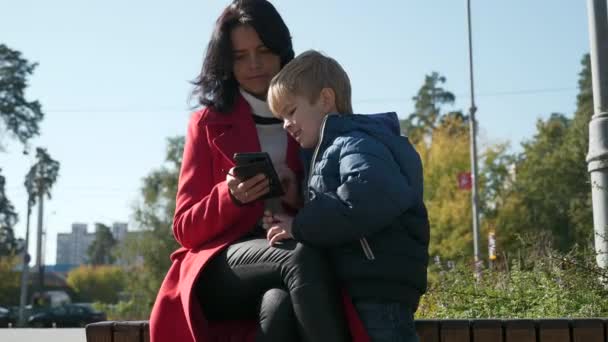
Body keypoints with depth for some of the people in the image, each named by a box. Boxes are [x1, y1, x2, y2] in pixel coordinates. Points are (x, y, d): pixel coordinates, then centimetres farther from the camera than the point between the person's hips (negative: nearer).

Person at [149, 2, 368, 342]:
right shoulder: (208, 123, 14)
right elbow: (186, 229, 8)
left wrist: (299, 198, -9)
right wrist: (232, 197, -12)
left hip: (294, 260, 1)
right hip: (220, 274, -1)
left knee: (279, 305, -37)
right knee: (302, 257, -35)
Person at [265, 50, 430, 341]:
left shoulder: (354, 143, -9)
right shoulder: (329, 151, 22)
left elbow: (374, 195, -31)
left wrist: (300, 227, -21)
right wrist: (287, 222, -1)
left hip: (378, 294, -10)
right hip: (354, 293, 10)